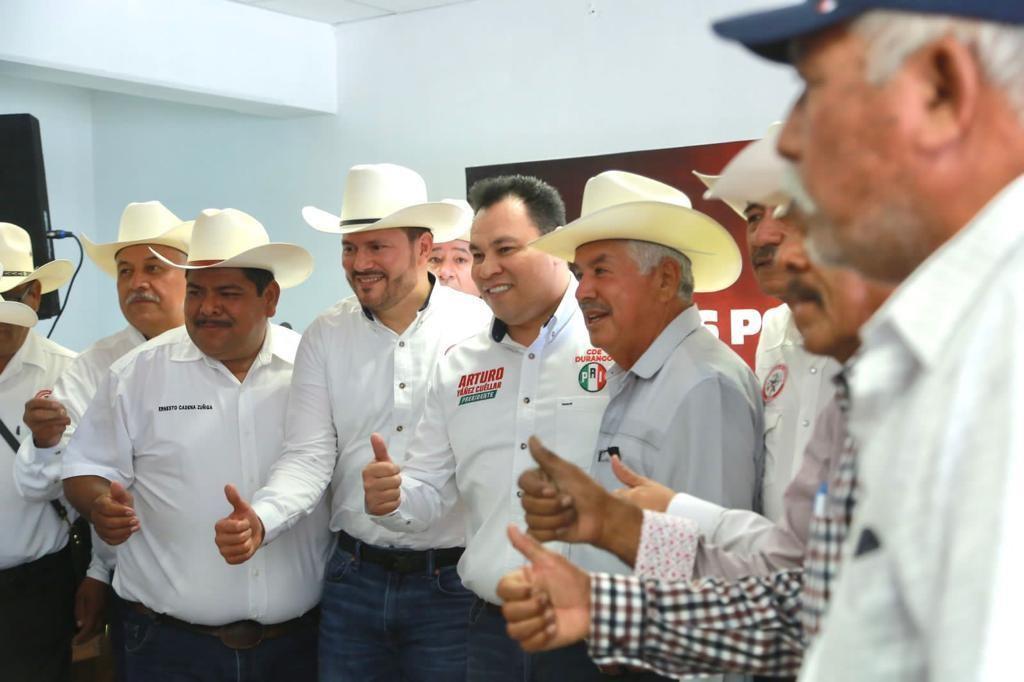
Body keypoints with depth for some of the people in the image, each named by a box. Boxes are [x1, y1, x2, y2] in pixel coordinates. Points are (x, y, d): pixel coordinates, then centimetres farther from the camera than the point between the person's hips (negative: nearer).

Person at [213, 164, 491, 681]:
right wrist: (259, 521, -21)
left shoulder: (481, 327, -7)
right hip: (354, 578, 3)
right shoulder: (325, 337, 2)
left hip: (453, 582, -2)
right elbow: (308, 456, -2)